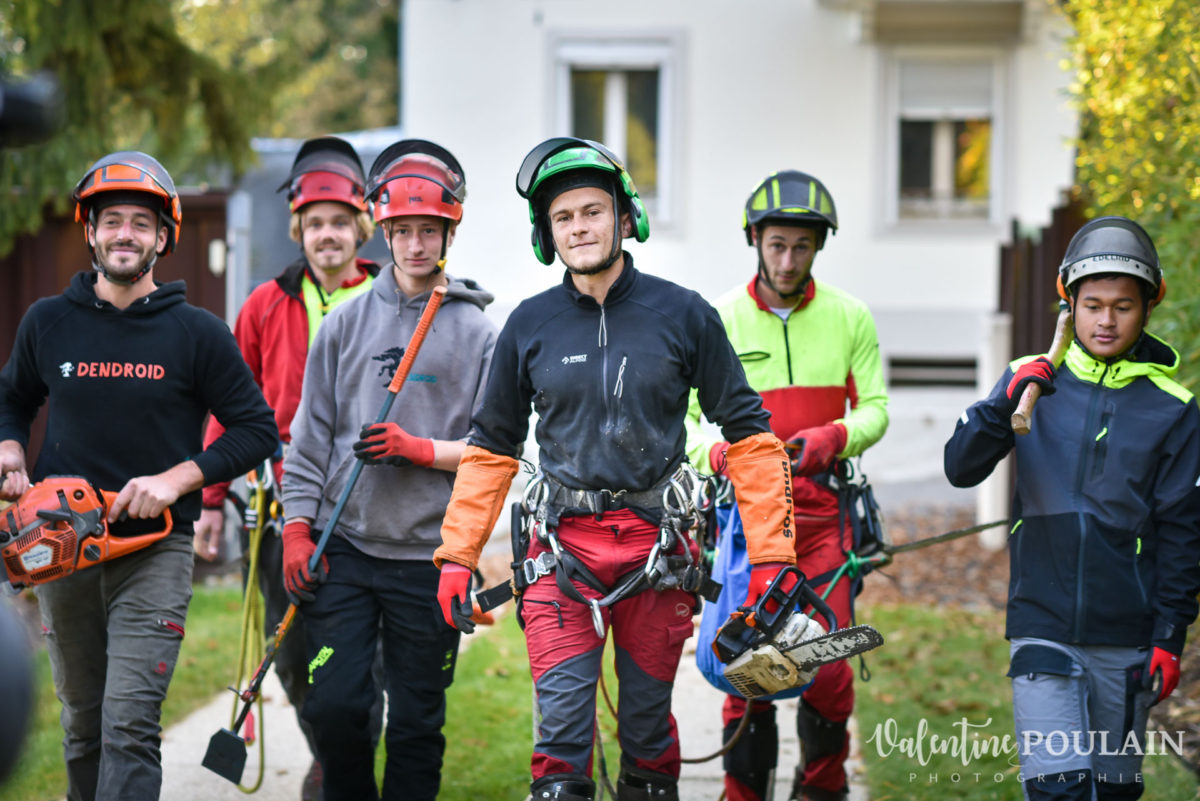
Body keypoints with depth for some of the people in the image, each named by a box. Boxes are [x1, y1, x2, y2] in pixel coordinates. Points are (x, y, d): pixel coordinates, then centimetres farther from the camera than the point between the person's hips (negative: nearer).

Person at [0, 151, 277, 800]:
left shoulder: (197, 334, -1)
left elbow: (257, 429, 1)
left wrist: (176, 480, -11)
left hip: (155, 547, -3)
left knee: (129, 728, -14)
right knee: (82, 725, 12)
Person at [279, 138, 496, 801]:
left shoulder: (477, 334, 2)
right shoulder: (346, 324, 8)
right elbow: (311, 434, 9)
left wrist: (420, 450, -14)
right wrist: (297, 527, 1)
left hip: (431, 554, -1)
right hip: (343, 548, 1)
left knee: (416, 722, 4)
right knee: (333, 705, -5)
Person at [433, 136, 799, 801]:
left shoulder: (682, 315, -1)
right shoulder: (529, 325, 3)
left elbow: (747, 435, 2)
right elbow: (491, 447, 12)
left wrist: (772, 556, -4)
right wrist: (456, 557, 5)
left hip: (655, 544, 0)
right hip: (564, 548, 0)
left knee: (649, 724, 8)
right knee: (561, 723, -10)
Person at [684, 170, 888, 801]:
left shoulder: (849, 318, 5)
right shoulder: (719, 319, 2)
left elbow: (874, 408, 5)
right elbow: (686, 417, 3)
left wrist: (835, 436, -16)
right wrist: (718, 452, -19)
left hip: (821, 509, 0)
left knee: (828, 668, -7)